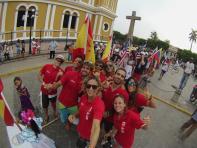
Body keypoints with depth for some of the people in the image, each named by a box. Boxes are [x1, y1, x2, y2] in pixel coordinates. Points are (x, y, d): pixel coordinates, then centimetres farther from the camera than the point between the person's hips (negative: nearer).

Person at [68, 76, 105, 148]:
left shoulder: (99, 104, -33)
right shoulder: (83, 98, -13)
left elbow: (96, 127, -46)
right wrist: (74, 116, -15)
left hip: (89, 137, -5)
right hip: (80, 132, 6)